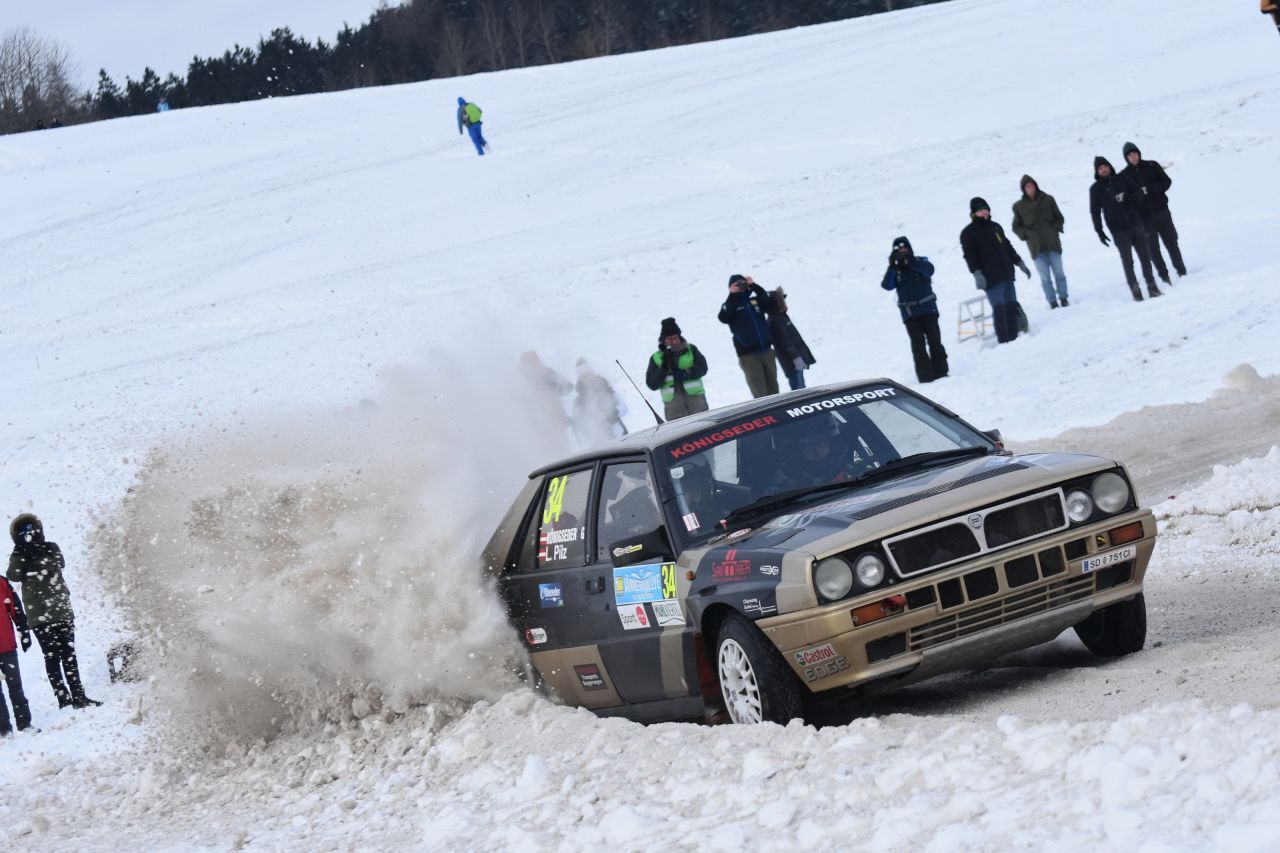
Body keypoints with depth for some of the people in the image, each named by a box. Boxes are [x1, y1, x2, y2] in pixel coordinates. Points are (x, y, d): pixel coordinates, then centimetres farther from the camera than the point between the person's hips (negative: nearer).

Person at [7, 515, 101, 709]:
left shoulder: (51, 548, 10)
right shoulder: (19, 557, 7)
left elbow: (59, 563, -9)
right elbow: (14, 576, -10)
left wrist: (36, 559, -22)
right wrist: (20, 553, -18)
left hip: (62, 610, 2)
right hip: (39, 615, -2)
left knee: (68, 654, 2)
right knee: (52, 657, -5)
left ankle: (78, 695, 5)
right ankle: (63, 698, -6)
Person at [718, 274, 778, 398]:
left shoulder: (755, 300, 13)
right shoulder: (731, 305, 4)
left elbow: (770, 305, -4)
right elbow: (724, 318, -15)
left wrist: (754, 286, -6)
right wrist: (732, 295, -15)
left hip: (766, 350, 4)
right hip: (748, 355, -4)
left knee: (773, 389, 8)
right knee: (760, 393, -6)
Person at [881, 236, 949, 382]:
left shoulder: (920, 262, 2)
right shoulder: (894, 270, 5)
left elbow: (929, 270, -19)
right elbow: (887, 285, -11)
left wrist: (910, 260, -29)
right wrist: (892, 266, -23)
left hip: (928, 308, 0)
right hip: (909, 313, 0)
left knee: (934, 341, 1)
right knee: (918, 345, -5)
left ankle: (941, 371, 9)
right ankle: (925, 375, -6)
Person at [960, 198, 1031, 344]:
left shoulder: (995, 227, 17)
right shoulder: (968, 233, -2)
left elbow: (1008, 248, 25)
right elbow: (969, 256, -11)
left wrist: (1020, 263, 25)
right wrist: (977, 273, -23)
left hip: (1007, 275, 7)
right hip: (991, 278, -7)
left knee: (1011, 306, 6)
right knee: (999, 308, -10)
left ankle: (1013, 337, 13)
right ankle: (1004, 340, -9)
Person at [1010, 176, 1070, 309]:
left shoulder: (1047, 199, 5)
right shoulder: (1019, 206, 3)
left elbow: (1059, 218, 13)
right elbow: (1016, 226, 9)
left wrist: (1055, 228, -5)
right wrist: (1026, 234, -7)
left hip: (1052, 243, 1)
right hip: (1036, 247, -1)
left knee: (1059, 273, 5)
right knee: (1045, 277, -1)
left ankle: (1063, 298, 15)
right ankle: (1052, 302, 4)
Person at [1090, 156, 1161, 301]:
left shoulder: (1121, 180, 7)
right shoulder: (1096, 189, 2)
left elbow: (1137, 193, 7)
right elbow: (1095, 212, 2)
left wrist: (1126, 198, -13)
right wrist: (1099, 232, -3)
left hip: (1135, 225, 2)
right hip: (1119, 231, -2)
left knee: (1145, 256, 4)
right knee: (1127, 261, -3)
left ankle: (1151, 285, 13)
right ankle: (1135, 289, 2)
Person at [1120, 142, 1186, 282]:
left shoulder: (1152, 166, 4)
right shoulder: (1124, 175, 1)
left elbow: (1167, 181, -2)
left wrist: (1150, 189, -17)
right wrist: (1138, 195, -22)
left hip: (1161, 211, 1)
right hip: (1144, 217, -1)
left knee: (1171, 243, 6)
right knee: (1153, 249, 0)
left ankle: (1182, 271, 17)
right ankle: (1164, 276, 8)